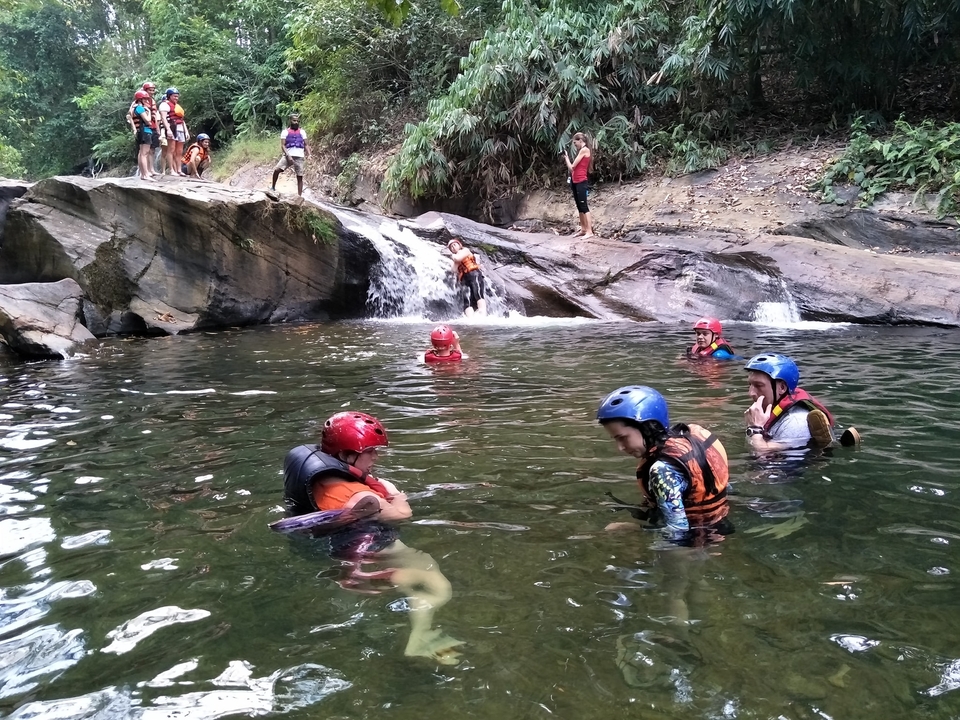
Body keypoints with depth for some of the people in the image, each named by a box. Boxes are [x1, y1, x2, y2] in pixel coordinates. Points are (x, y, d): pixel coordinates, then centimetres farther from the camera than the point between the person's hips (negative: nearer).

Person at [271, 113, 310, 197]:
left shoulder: (302, 132, 11)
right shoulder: (285, 132, 4)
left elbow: (306, 145, 10)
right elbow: (282, 145, -3)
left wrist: (309, 154, -8)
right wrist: (288, 156, -17)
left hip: (299, 157, 2)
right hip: (288, 156, -2)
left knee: (300, 177, 1)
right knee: (276, 169, -20)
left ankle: (299, 196, 5)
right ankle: (273, 188, -2)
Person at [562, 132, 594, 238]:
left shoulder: (584, 150, -10)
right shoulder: (581, 151, 17)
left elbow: (572, 167, -12)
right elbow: (572, 168, 14)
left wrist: (566, 157, 2)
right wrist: (565, 158, 9)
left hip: (581, 182, -10)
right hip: (575, 181, 10)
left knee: (583, 206, -13)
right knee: (579, 206, 12)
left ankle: (589, 231, -16)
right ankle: (583, 229, 18)